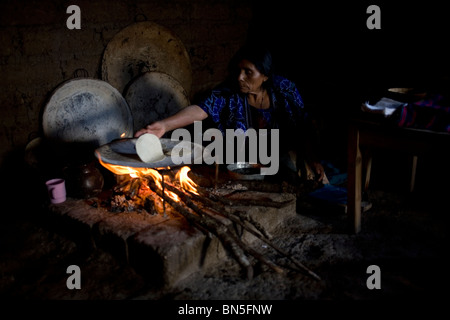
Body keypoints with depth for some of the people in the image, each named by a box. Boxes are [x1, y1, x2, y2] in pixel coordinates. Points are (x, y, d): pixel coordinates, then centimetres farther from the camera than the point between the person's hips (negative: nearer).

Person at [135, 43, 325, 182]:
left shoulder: (285, 90, -12)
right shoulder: (227, 93, -17)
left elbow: (303, 128, -5)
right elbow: (199, 110, -33)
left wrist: (312, 159, -16)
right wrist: (164, 125, -49)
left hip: (281, 156, 2)